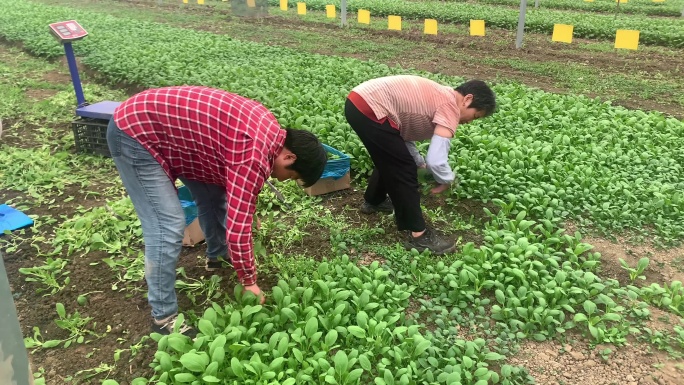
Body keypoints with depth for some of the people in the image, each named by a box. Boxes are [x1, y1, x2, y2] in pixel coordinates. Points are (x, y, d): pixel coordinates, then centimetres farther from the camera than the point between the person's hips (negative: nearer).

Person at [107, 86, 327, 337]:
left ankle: (217, 256, 41)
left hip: (159, 122, 10)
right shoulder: (255, 155, -28)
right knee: (168, 228, -13)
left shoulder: (270, 131, 2)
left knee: (215, 196, 17)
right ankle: (163, 317, 2)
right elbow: (237, 227, -25)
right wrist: (249, 282, -11)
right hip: (133, 133, -10)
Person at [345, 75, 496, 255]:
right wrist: (448, 180, 3)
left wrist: (420, 163, 22)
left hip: (358, 101, 10)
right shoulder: (451, 106, -7)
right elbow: (435, 160, -17)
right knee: (404, 170, 1)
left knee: (389, 160, 29)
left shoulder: (438, 97, 20)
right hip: (370, 109, -10)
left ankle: (373, 201, 51)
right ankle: (418, 235, 11)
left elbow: (402, 130, 26)